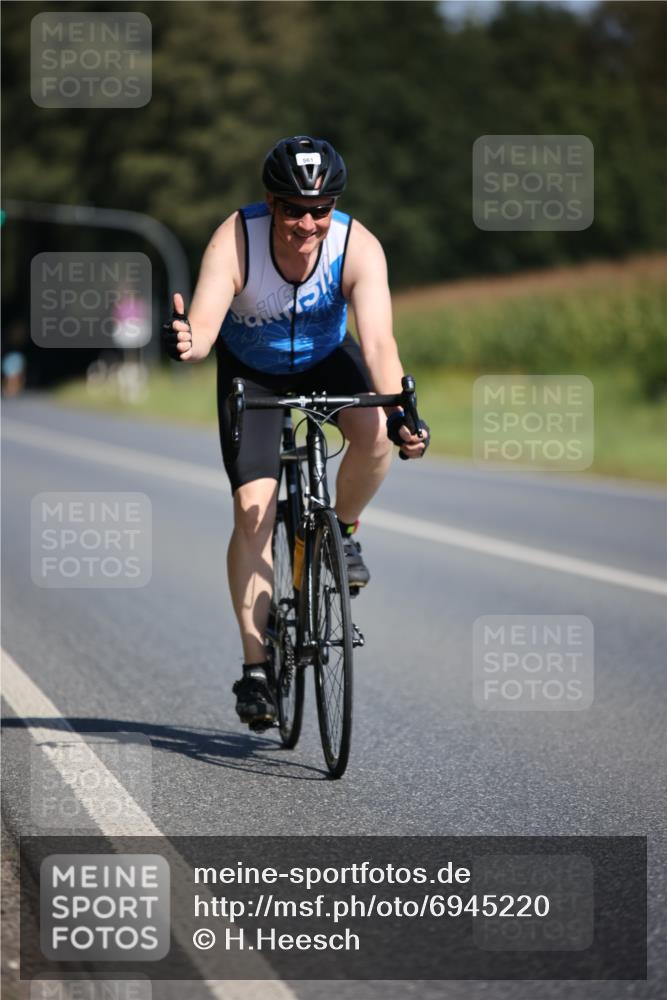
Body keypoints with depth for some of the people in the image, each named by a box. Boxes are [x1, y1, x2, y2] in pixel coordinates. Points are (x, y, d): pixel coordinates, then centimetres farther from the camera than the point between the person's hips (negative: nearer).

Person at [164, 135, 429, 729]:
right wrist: (187, 342, -69)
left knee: (375, 433, -31)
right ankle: (255, 668, -5)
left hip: (326, 358, 1)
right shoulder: (235, 241, -33)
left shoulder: (358, 247, -31)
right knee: (254, 508, -13)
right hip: (250, 370, -1)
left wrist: (400, 412, -57)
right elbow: (205, 327, -44)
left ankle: (343, 530, 0)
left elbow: (378, 340, -40)